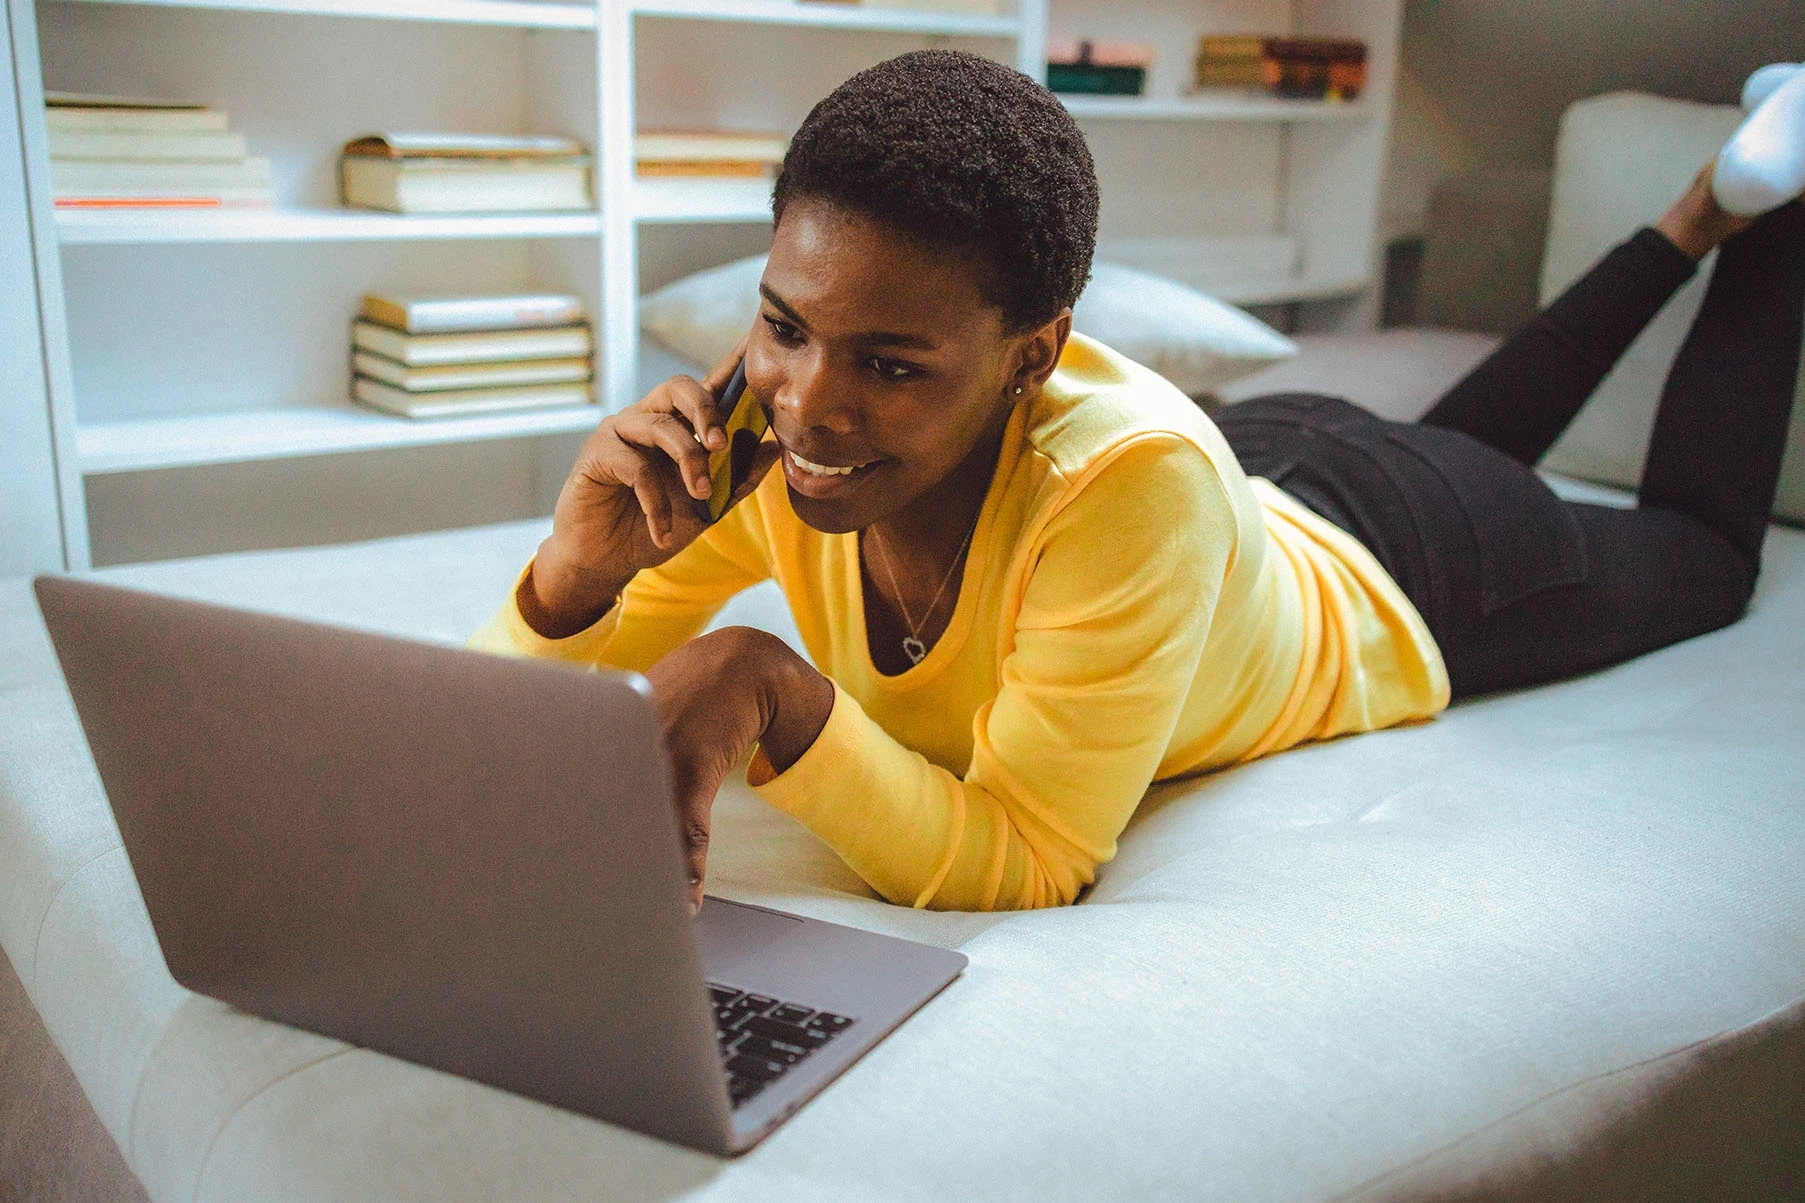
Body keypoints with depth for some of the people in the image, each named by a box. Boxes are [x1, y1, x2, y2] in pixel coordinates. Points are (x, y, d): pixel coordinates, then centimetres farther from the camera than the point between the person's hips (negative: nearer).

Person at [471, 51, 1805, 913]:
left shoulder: (1133, 478, -49)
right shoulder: (768, 436, -33)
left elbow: (1029, 865, -44)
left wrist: (776, 693, -57)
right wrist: (579, 568, -48)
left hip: (1389, 589, -4)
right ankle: (1687, 228, 54)